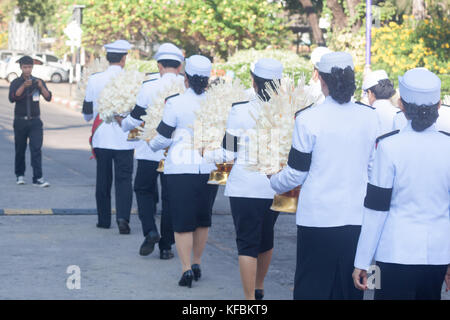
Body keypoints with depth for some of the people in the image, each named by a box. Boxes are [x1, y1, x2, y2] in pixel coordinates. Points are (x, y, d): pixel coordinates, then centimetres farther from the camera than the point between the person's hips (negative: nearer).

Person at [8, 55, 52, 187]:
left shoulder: (38, 81, 7)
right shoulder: (16, 83, 3)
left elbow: (48, 97, -3)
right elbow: (12, 98, -13)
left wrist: (41, 86, -21)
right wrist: (23, 86, -25)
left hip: (35, 121, 0)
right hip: (20, 121, 0)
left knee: (36, 149, -9)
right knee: (20, 150, 6)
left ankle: (38, 178, -13)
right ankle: (20, 175, 21)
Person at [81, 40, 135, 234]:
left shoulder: (94, 80, -1)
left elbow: (87, 113, 8)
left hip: (102, 139, 2)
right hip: (124, 139, -2)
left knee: (103, 179, 13)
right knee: (124, 179, 2)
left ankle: (104, 219, 19)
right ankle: (123, 217, -14)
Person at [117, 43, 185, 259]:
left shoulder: (149, 87, -10)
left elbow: (136, 119, -5)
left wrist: (123, 123, 16)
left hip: (151, 150, -2)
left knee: (144, 189, 17)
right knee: (170, 197, 10)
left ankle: (150, 230, -2)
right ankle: (166, 246, 12)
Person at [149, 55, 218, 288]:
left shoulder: (176, 103, -9)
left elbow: (163, 139, -4)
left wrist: (152, 145, 17)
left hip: (180, 169, -3)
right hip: (209, 169, 3)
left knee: (182, 222, 1)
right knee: (203, 219, 17)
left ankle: (186, 268, -6)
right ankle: (197, 264, 26)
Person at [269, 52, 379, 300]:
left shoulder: (308, 119, -10)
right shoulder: (370, 118, 0)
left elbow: (295, 174, -4)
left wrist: (274, 183, 16)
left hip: (318, 218, -3)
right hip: (357, 217, 3)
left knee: (312, 288, 6)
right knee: (349, 289, 11)